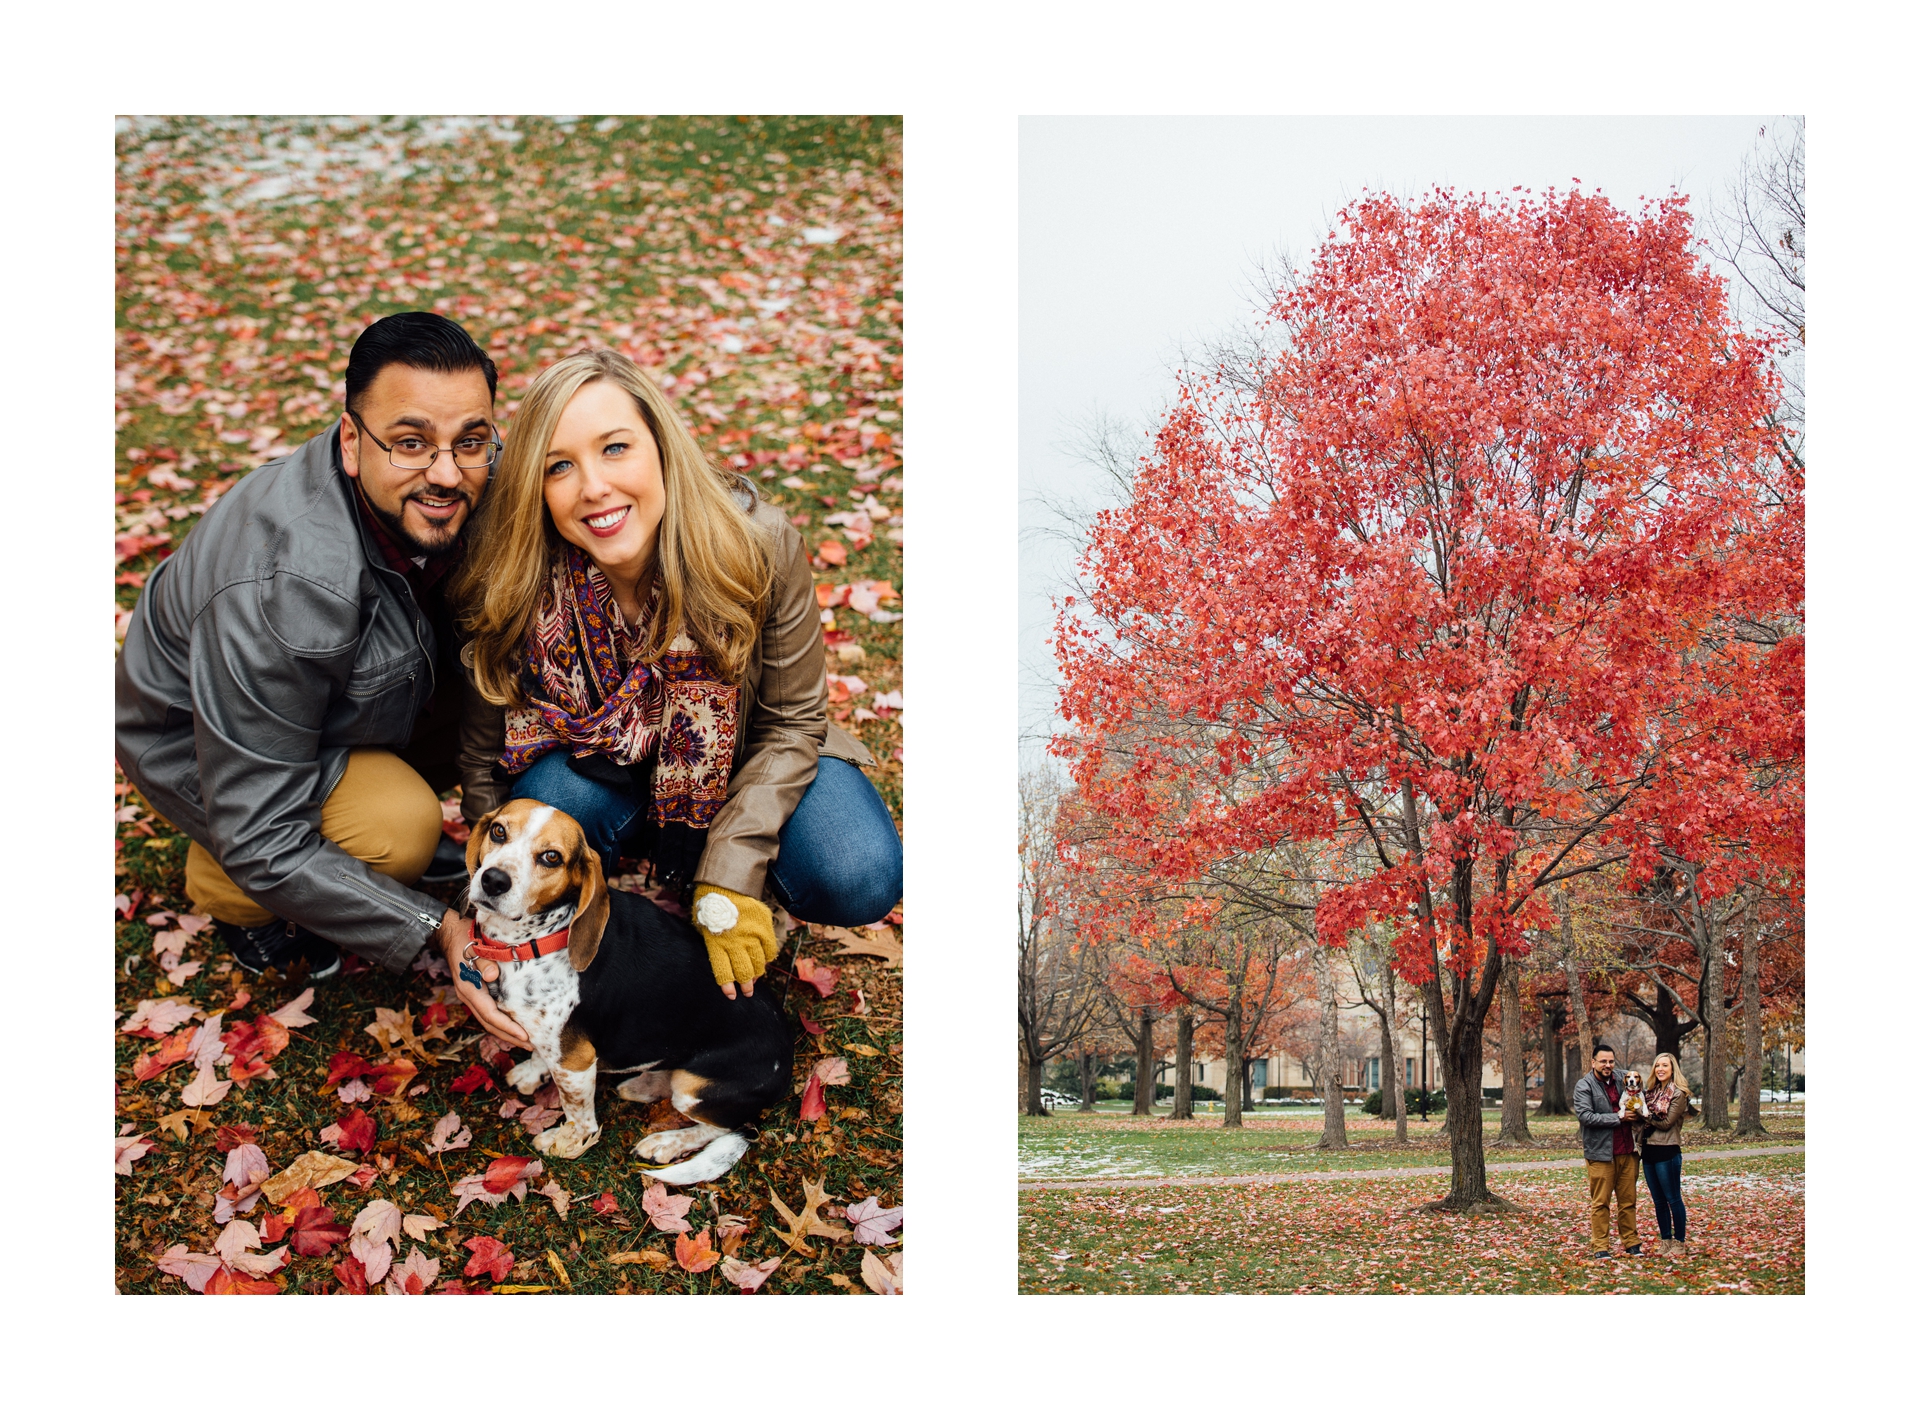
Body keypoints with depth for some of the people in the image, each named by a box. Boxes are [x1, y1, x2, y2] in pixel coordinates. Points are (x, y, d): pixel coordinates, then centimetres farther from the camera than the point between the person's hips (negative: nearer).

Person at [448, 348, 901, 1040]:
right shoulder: (514, 592, -26)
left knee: (863, 881, -26)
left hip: (739, 762, 0)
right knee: (552, 799, -35)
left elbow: (792, 721, -15)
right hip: (601, 769, 0)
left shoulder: (758, 545, -28)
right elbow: (484, 765, -13)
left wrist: (730, 876, -23)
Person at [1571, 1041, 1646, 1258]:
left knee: (1628, 1200, 9)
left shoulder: (1621, 1080, 14)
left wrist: (1636, 1114, 8)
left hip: (1626, 1151, 5)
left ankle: (1631, 1242, 17)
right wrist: (1617, 1118, -16)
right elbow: (1585, 1116, -16)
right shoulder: (1584, 1086, -4)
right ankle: (1600, 1247, 4)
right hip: (1601, 1153, -5)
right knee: (1600, 1202, -1)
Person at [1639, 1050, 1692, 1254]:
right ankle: (1665, 1241, 19)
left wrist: (1645, 1115, -9)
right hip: (1648, 1151, 7)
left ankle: (1680, 1242, 8)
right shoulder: (1652, 1092, 13)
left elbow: (1666, 1122, -12)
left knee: (1673, 1199, 0)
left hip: (1667, 1152, -7)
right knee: (1658, 1201, 12)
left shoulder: (1679, 1094, -7)